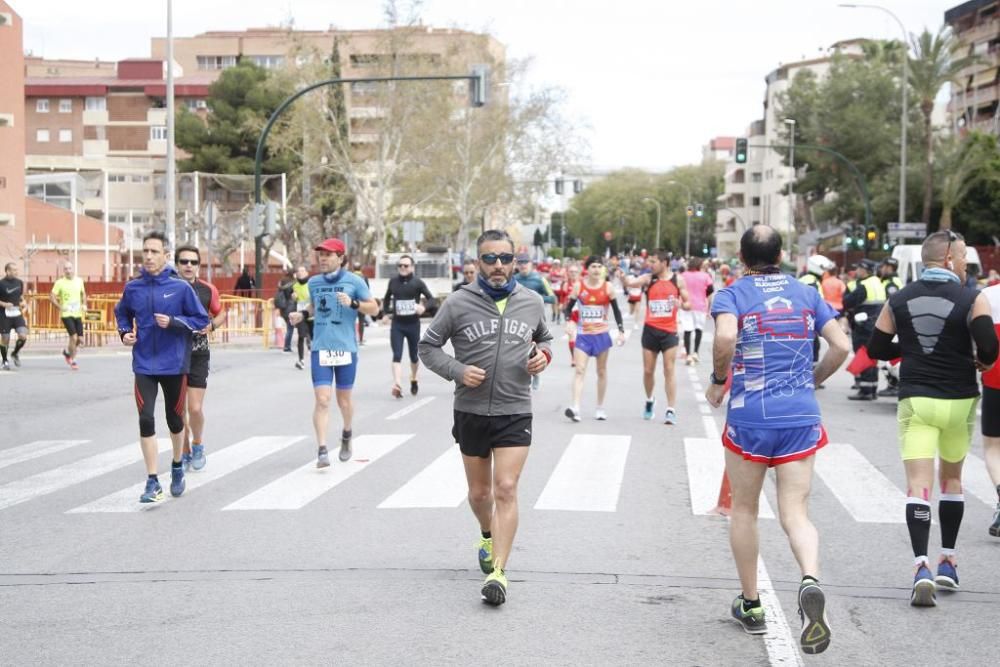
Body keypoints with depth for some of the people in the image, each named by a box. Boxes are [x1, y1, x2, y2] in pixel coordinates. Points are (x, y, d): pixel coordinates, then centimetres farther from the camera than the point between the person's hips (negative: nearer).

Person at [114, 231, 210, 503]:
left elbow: (201, 320, -4)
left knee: (174, 419, 14)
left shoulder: (181, 288, -8)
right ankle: (153, 483, -4)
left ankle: (177, 467, 39)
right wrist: (125, 332, 0)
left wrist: (173, 322, -18)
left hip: (174, 365, -1)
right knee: (146, 420, -9)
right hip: (144, 366, 1)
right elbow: (122, 313, 19)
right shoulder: (132, 288, 0)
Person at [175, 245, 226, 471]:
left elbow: (221, 313, 15)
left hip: (198, 355, 0)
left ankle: (197, 444, 20)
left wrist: (212, 325, -5)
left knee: (195, 409, -8)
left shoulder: (207, 290, 0)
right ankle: (185, 453, 24)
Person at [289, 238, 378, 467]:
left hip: (346, 348, -1)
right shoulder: (313, 282, 8)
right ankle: (322, 450, -11)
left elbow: (374, 308, 1)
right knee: (322, 399, -10)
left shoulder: (354, 281, -2)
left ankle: (346, 435, 39)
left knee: (343, 400, 11)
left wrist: (353, 304, -16)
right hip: (320, 349, 1)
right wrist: (302, 314, 6)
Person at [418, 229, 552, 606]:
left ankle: (498, 571, -14)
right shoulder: (459, 303, -5)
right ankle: (488, 536, 46)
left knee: (505, 489, -13)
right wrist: (457, 371, -14)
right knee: (479, 492, 15)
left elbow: (544, 337, 22)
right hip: (471, 412, 1)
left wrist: (543, 354, -1)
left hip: (515, 412, 0)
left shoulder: (532, 303, 3)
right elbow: (428, 346, 2)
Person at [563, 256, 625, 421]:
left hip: (601, 334, 1)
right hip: (583, 334, -1)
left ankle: (600, 408, 21)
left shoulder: (607, 287, -1)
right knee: (579, 370, -12)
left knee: (602, 371, 10)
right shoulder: (578, 286, -1)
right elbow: (569, 307, 6)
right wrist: (569, 321, -13)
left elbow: (616, 310, 5)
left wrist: (621, 330, -2)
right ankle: (575, 408, -21)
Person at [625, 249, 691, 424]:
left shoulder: (677, 280, -1)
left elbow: (688, 304, 5)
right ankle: (649, 401, 33)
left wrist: (680, 304, -17)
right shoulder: (648, 279, 1)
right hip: (650, 330, 2)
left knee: (669, 370, -3)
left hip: (669, 331, -2)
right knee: (648, 370, 9)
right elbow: (630, 283, -15)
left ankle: (671, 410, -2)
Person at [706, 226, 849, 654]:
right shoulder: (806, 293, 11)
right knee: (795, 513, 0)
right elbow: (841, 347, 5)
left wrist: (717, 381, -5)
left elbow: (725, 336, -21)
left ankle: (750, 605, 23)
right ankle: (810, 580, -29)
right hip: (801, 417, 2)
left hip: (749, 416, -2)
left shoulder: (732, 294, 0)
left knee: (744, 510, 16)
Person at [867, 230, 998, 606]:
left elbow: (877, 349, 7)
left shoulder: (898, 301, 3)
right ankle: (948, 563, 24)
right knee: (951, 479, 19)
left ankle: (922, 567, -22)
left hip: (915, 400, 1)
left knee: (918, 485, -5)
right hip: (958, 400, -1)